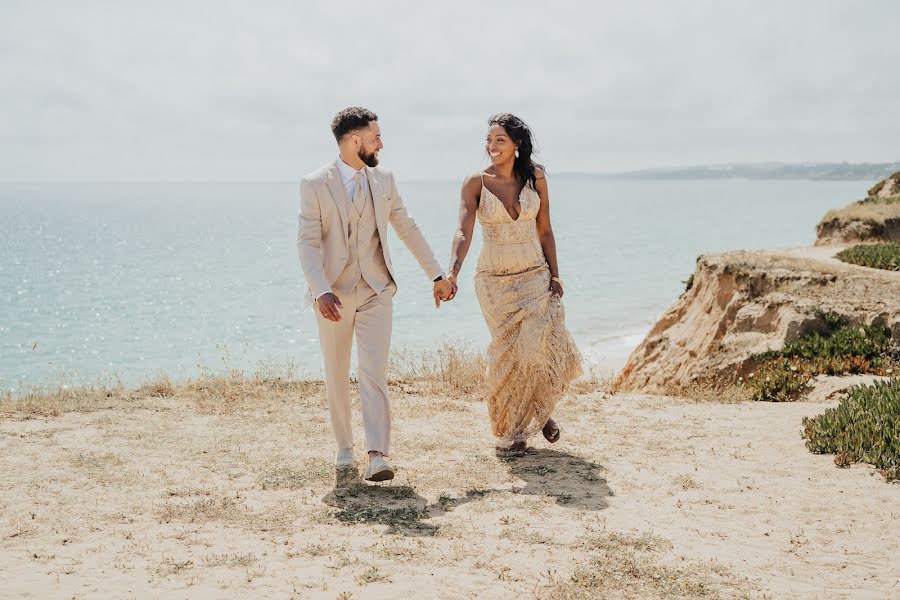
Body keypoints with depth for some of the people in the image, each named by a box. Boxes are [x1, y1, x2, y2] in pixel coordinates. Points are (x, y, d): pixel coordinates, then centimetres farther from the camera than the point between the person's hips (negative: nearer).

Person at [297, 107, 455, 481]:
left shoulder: (384, 180, 7)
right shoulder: (315, 184, -5)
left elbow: (407, 229, 15)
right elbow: (308, 243, -11)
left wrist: (436, 274, 16)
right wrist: (321, 291, -24)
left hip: (376, 291, 2)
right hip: (333, 294, -1)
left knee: (373, 372, -10)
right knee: (336, 376, 8)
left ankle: (378, 455, -15)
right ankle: (344, 447, 24)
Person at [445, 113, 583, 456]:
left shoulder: (535, 178, 1)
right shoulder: (475, 183, -7)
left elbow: (544, 230, 7)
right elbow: (463, 231, -18)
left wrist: (554, 274, 1)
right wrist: (452, 272, -34)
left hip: (535, 275, 2)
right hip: (494, 279, -1)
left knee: (547, 345, -11)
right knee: (509, 353, -1)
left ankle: (540, 409, 20)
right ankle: (510, 431, 17)